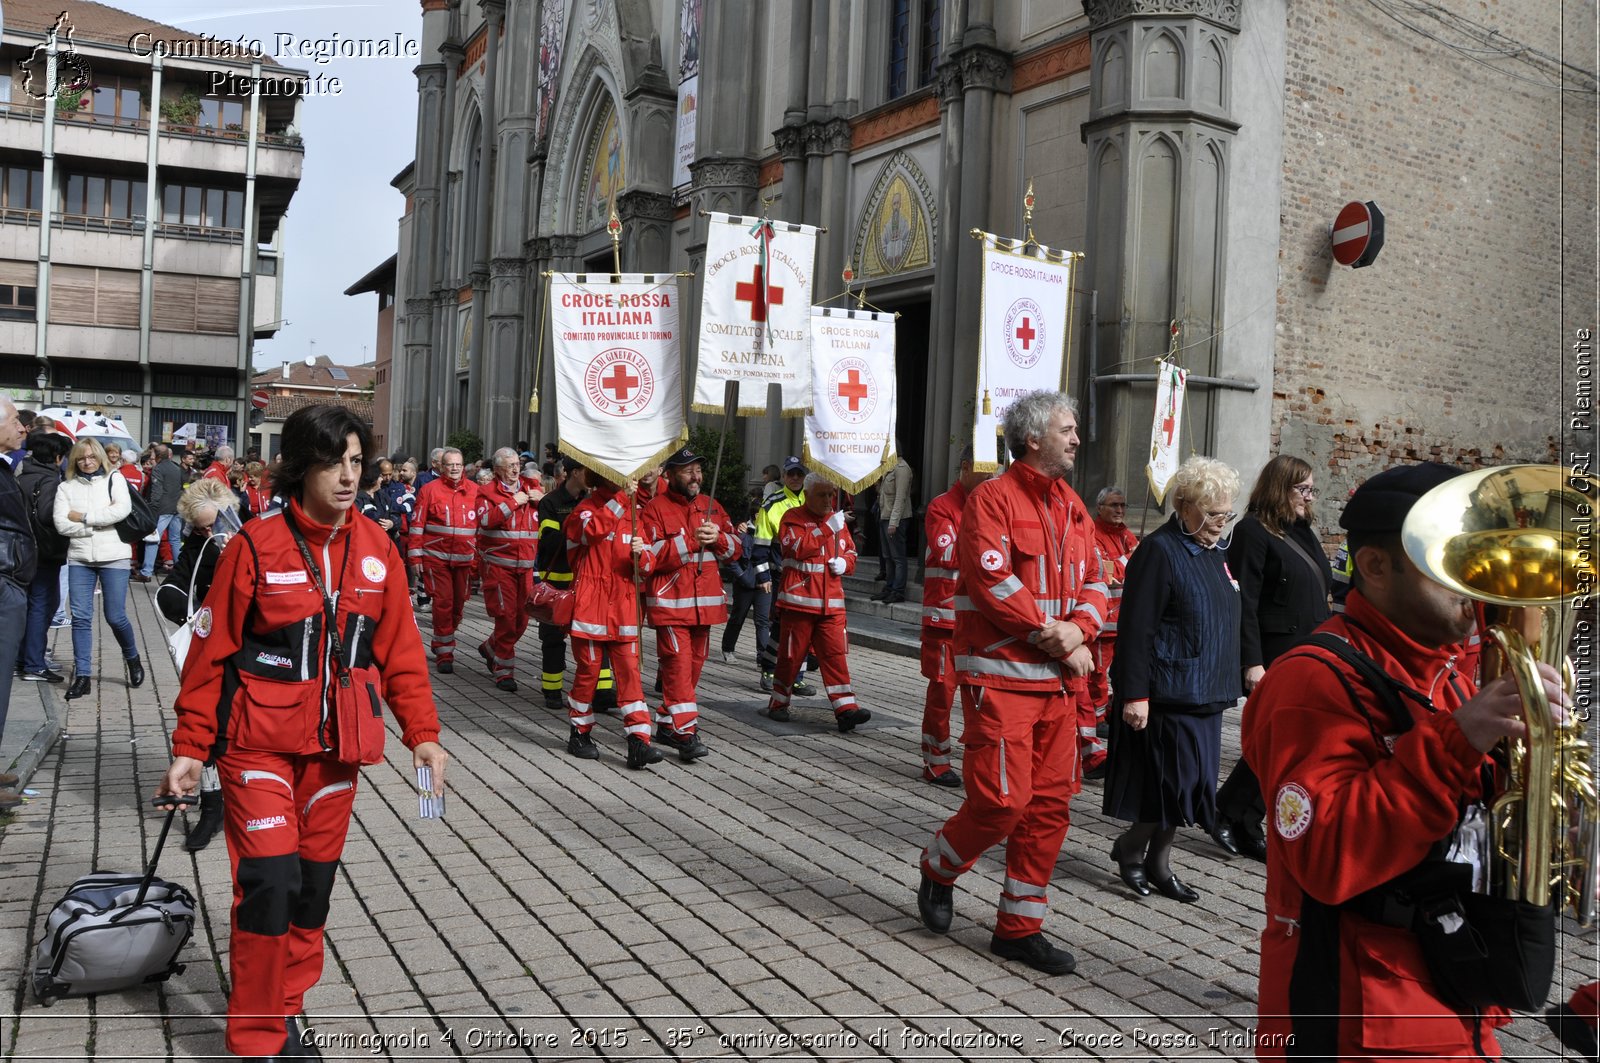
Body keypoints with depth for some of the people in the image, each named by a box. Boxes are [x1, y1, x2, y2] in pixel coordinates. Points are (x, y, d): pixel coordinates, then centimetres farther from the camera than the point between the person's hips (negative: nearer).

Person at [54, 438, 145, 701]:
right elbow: (61, 524, -5)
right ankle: (82, 676, 4)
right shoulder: (66, 487, 7)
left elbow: (123, 509, -14)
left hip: (114, 558, -2)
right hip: (79, 559, 2)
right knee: (80, 617, -2)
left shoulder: (114, 480, 4)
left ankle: (132, 658, 27)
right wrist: (101, 520, -10)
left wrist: (84, 517, -11)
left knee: (115, 616, 0)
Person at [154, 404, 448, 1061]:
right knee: (269, 881, -8)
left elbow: (399, 650, 5)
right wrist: (190, 746, -4)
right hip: (260, 743, -4)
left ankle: (286, 1008, 31)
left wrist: (422, 732, -1)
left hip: (335, 746, 4)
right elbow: (212, 651, -6)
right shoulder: (256, 546, -10)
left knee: (314, 882, 11)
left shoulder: (376, 550, 1)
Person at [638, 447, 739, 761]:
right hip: (670, 602, -6)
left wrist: (718, 538, -7)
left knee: (695, 664, 11)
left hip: (705, 602, 6)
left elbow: (734, 549, 15)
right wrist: (689, 541, -19)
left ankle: (667, 725, 23)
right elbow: (650, 557, -14)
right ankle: (686, 733, -11)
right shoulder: (655, 508, -5)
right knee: (678, 664, -12)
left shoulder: (712, 507, 13)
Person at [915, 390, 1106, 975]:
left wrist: (1078, 630, -7)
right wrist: (1052, 634, -16)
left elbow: (1092, 580, 13)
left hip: (1057, 678, 8)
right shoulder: (993, 499, -9)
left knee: (1051, 801, 8)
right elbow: (992, 581, -19)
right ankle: (939, 868, 22)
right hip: (1001, 675, -8)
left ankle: (1019, 927, 19)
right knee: (1003, 799, -8)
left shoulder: (1073, 506, 15)